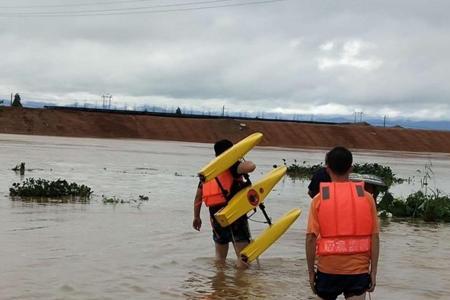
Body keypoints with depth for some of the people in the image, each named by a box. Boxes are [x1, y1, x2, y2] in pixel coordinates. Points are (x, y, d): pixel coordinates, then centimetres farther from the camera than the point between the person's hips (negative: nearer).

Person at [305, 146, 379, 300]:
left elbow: (311, 238, -7)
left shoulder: (319, 199, -4)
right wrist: (373, 271, 4)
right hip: (358, 269, 0)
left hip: (328, 269, 0)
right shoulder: (366, 198, -1)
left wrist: (311, 271, 2)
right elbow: (374, 237, -2)